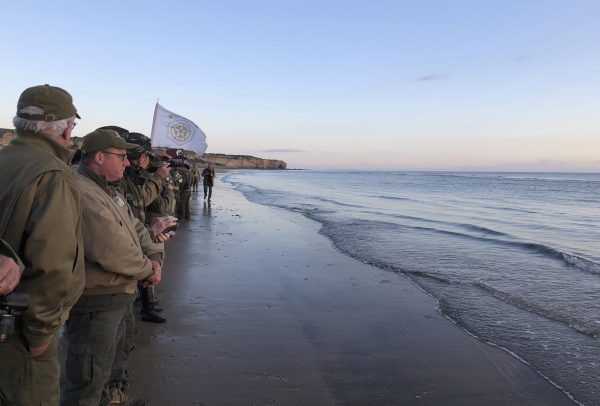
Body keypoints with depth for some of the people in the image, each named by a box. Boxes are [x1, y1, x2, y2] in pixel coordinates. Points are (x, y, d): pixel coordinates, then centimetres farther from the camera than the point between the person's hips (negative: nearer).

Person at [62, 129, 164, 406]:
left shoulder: (109, 191, 10)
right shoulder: (84, 196, -25)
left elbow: (135, 229, 12)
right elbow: (114, 255, -31)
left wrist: (155, 257, -6)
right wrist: (148, 270, -13)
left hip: (115, 298, 11)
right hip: (94, 302, -10)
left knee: (104, 365, 28)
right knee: (87, 384, 5)